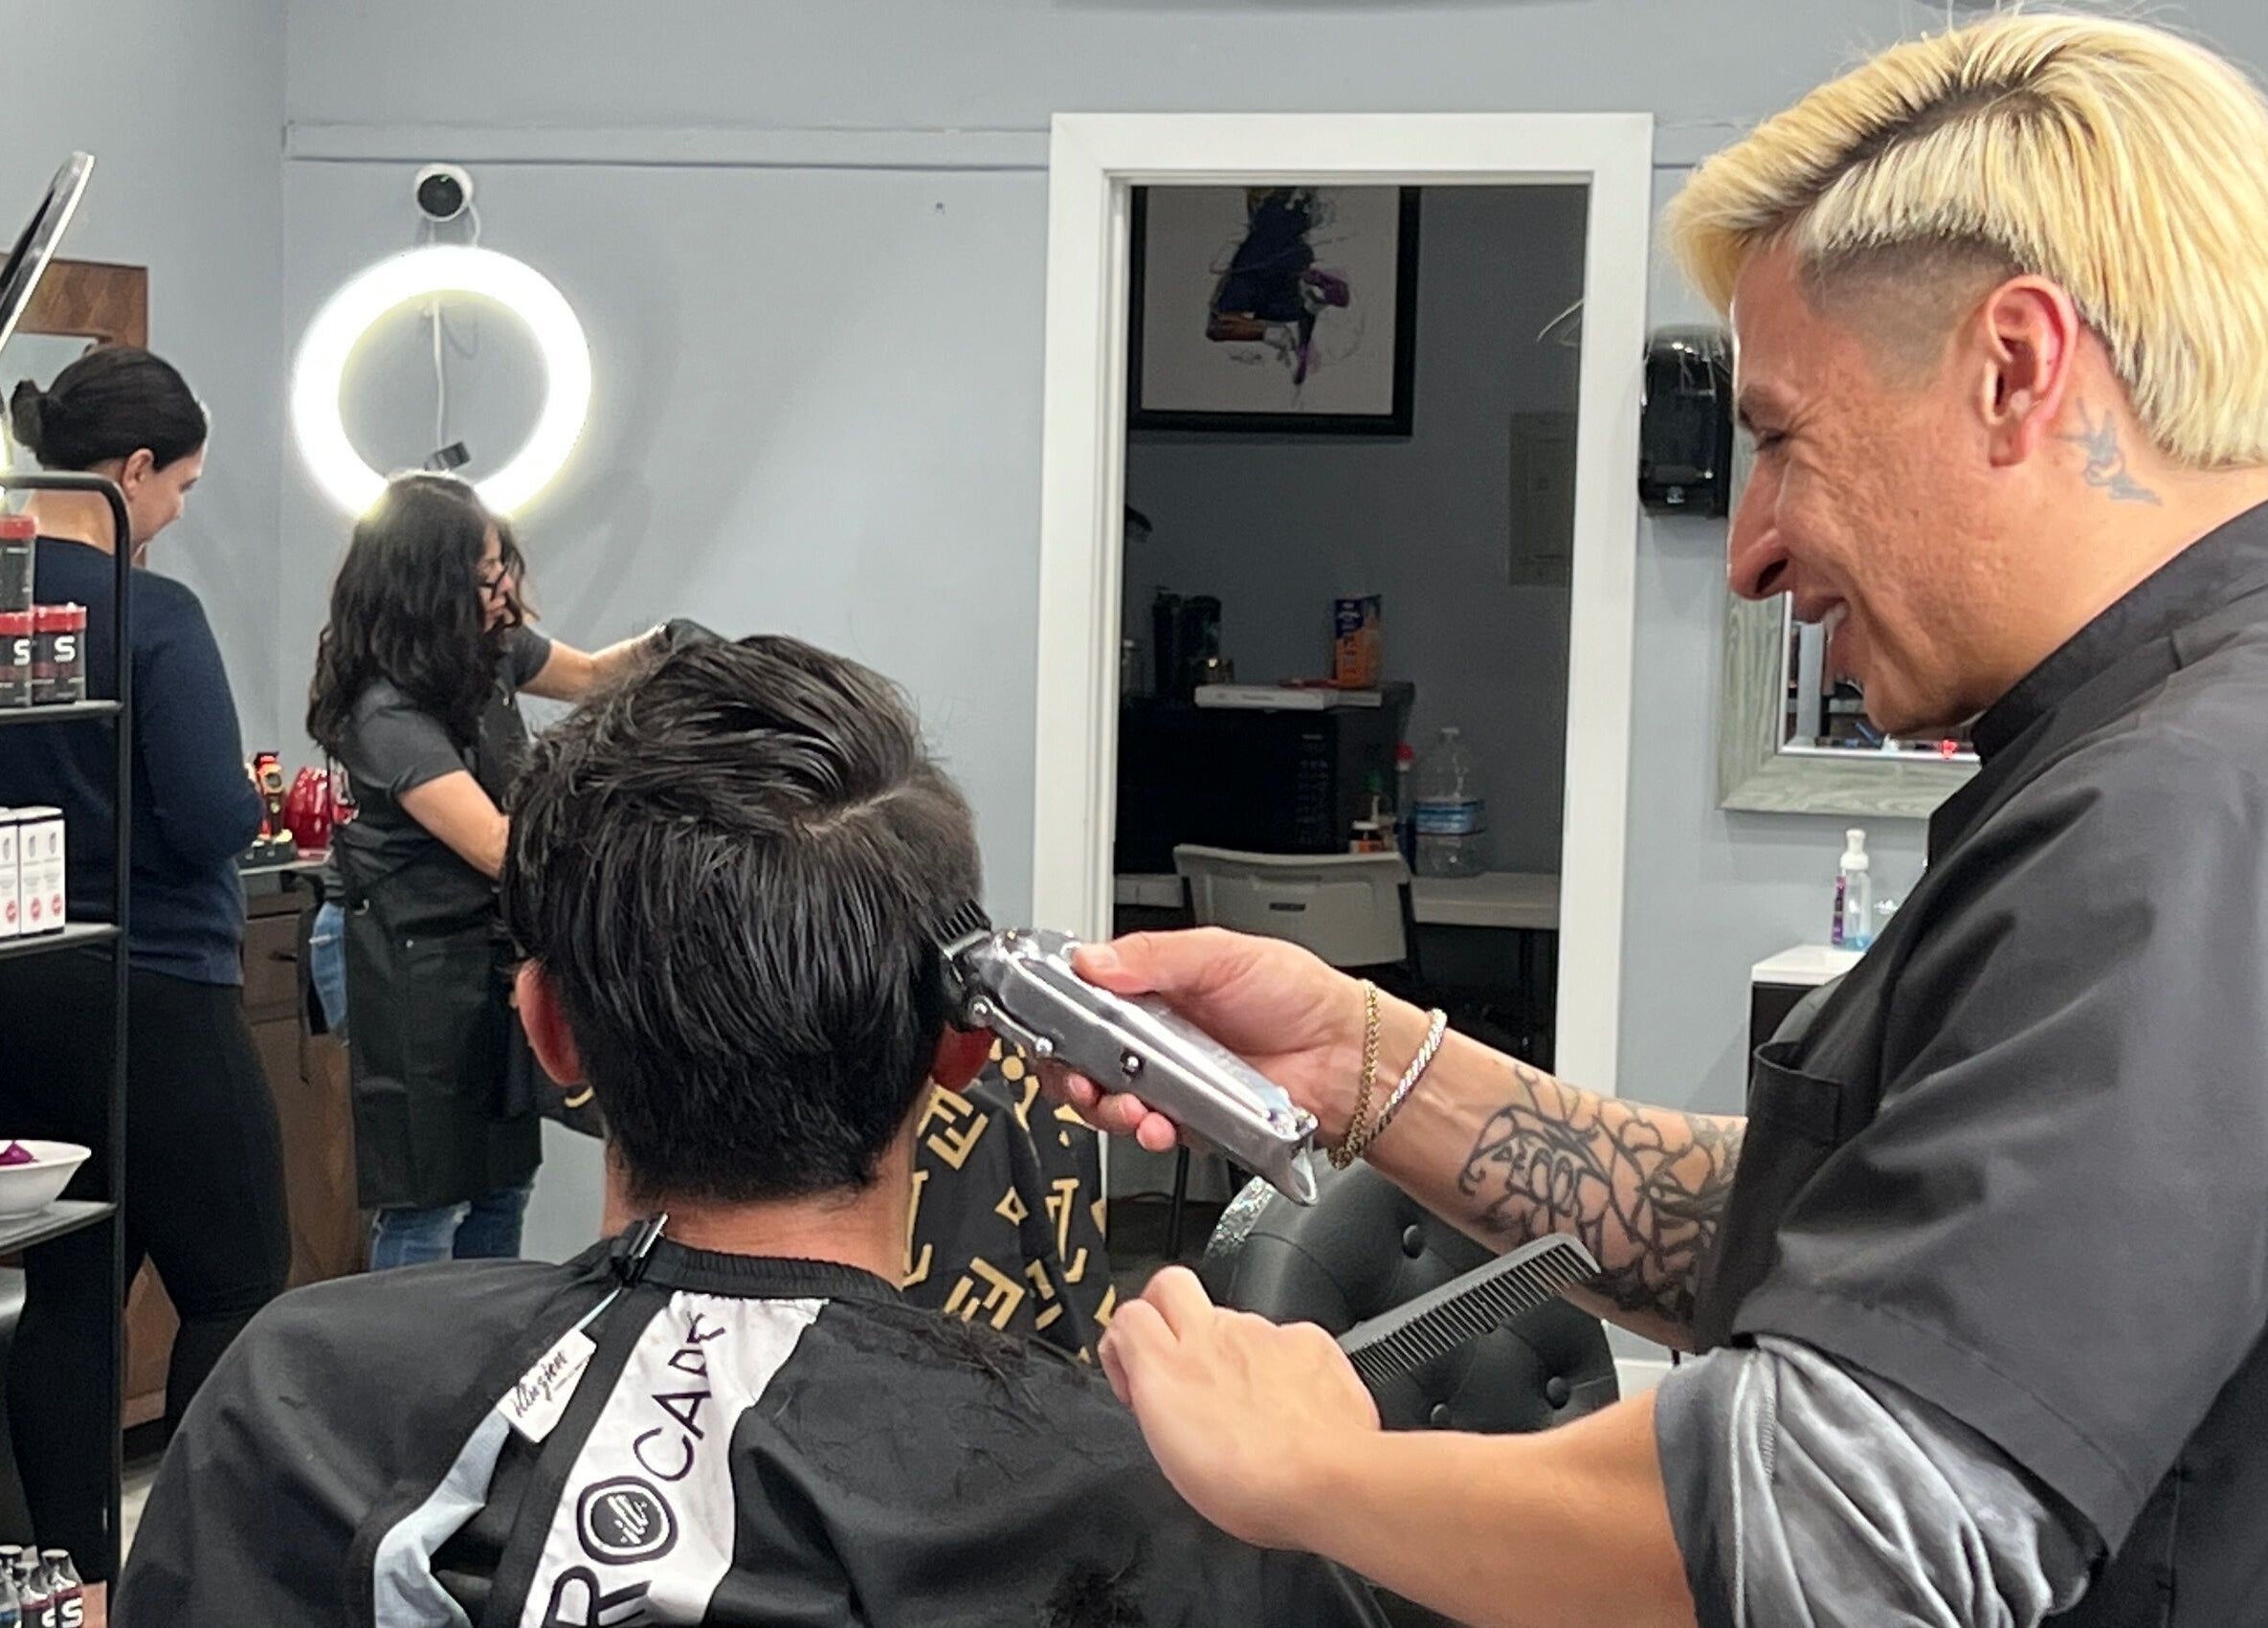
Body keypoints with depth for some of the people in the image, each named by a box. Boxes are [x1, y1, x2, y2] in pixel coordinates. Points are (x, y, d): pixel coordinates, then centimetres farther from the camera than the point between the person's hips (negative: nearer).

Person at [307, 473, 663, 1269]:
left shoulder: (491, 649, 0)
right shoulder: (387, 713, -24)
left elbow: (586, 675, 21)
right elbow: (497, 846, -29)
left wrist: (654, 649, 1)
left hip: (497, 954, 9)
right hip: (424, 968, -9)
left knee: (503, 1188, 15)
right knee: (427, 1206, -3)